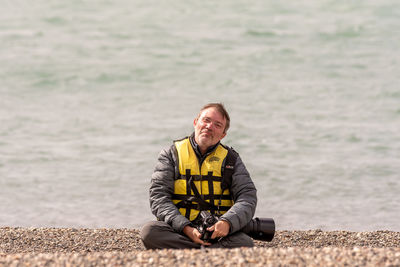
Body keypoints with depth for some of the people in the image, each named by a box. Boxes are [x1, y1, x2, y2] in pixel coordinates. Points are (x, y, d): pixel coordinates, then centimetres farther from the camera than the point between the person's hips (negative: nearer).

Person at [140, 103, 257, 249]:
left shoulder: (231, 159, 14)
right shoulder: (171, 154, 11)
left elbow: (248, 197, 3)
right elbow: (158, 197, 0)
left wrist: (227, 222, -20)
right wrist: (185, 228, -17)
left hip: (216, 233, 0)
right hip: (177, 231, 0)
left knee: (245, 242, -32)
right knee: (149, 232, -33)